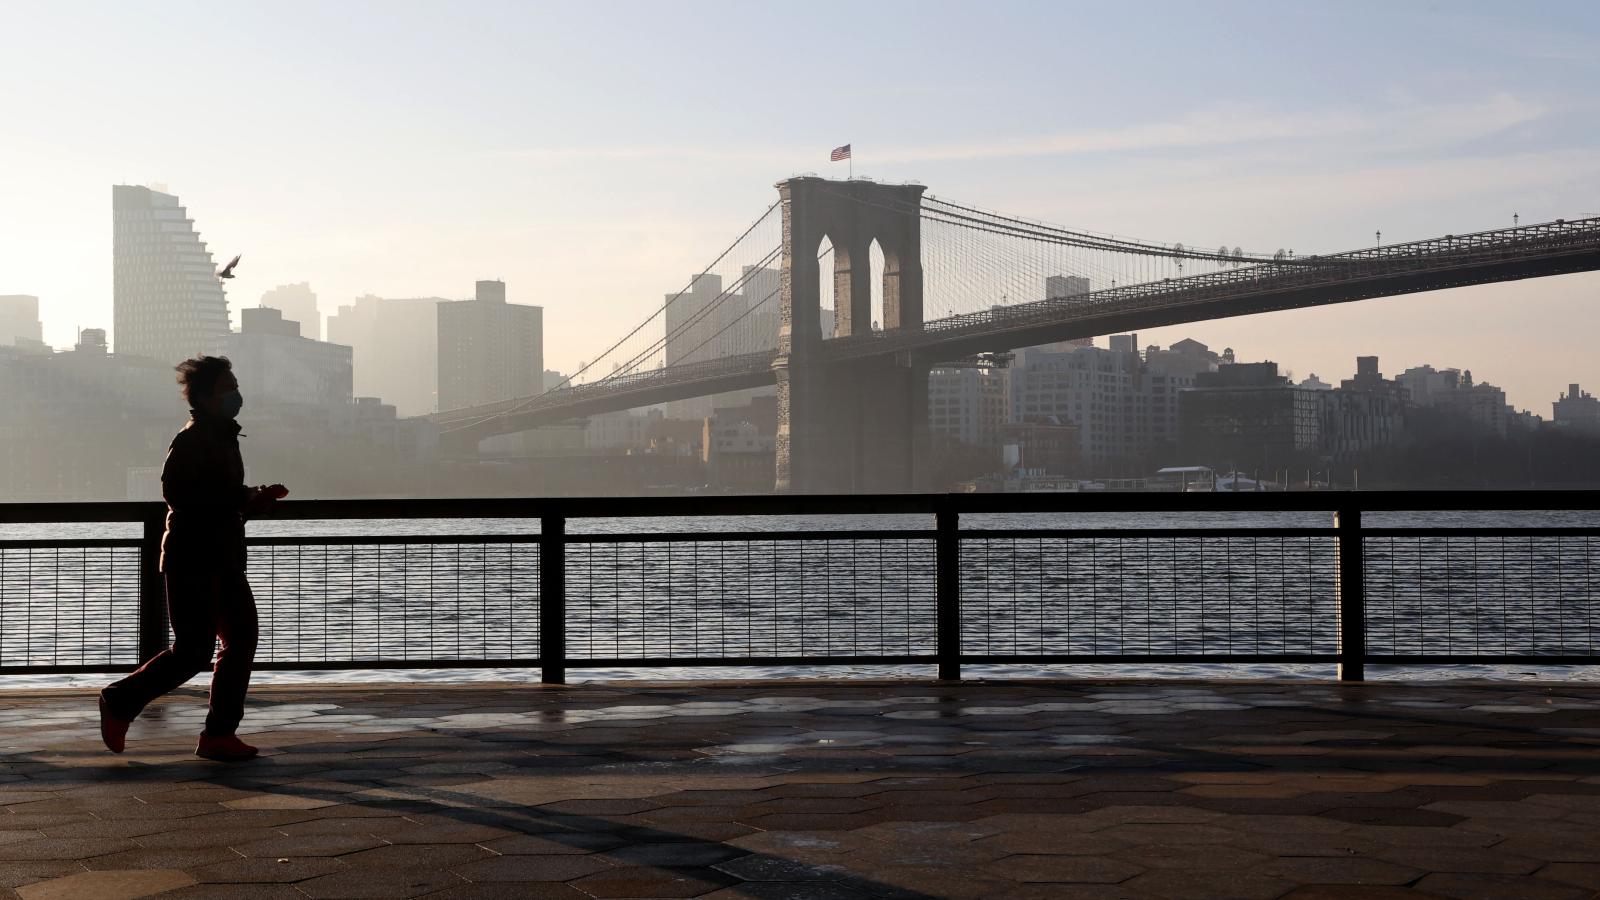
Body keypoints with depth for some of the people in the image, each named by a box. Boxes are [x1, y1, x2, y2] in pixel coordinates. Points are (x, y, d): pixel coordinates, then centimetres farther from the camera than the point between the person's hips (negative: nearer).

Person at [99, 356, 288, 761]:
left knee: (241, 640, 2)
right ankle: (119, 702, 12)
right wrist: (247, 499, -22)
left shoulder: (224, 438, 18)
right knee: (192, 652, -7)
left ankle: (219, 734, 6)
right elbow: (177, 493, -24)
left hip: (225, 560, 9)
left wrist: (254, 499, 8)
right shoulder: (190, 440, -12)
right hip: (193, 561, -9)